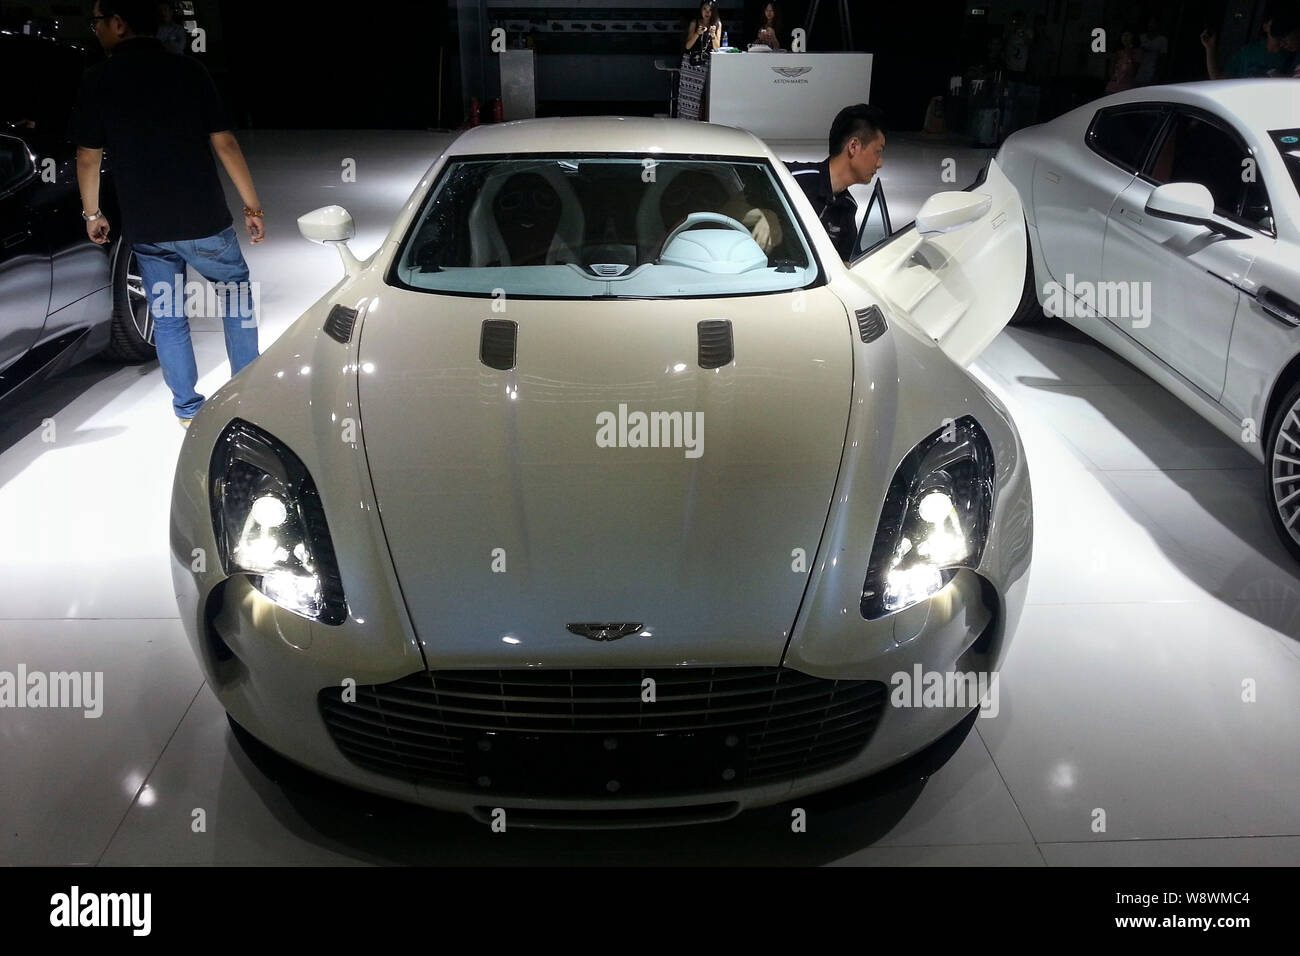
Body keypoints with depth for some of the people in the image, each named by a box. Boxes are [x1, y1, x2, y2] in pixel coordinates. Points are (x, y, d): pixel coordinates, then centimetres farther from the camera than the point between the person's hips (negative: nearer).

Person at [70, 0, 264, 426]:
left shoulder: (98, 80, -2)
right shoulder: (190, 71, -2)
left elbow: (88, 156, 1)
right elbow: (224, 142, -5)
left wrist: (92, 213, 15)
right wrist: (252, 206, 1)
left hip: (145, 227, 1)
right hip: (204, 221, 0)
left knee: (167, 318, 13)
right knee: (236, 293, 18)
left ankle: (187, 407, 18)